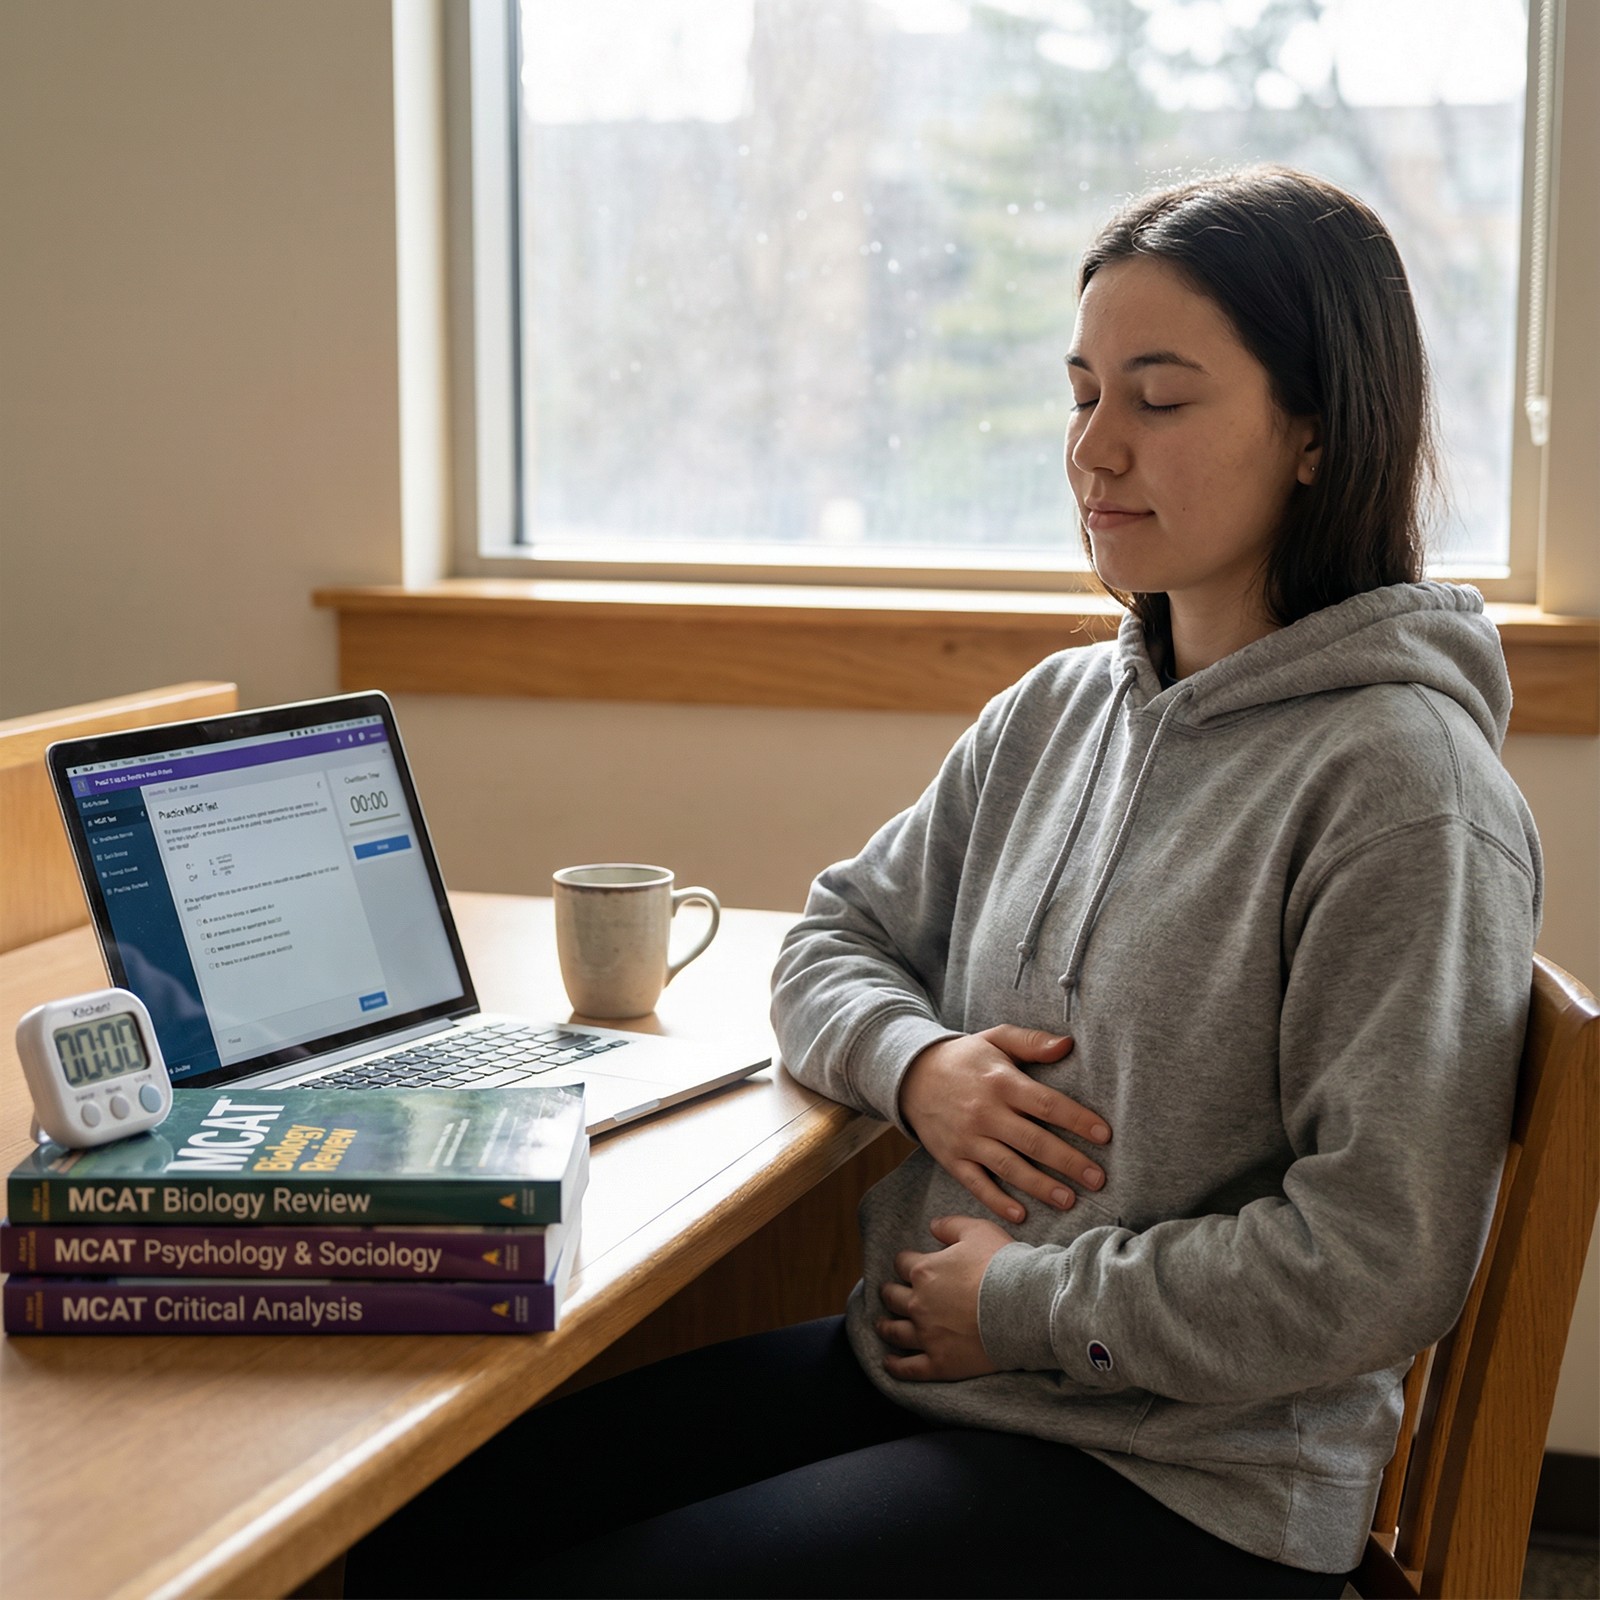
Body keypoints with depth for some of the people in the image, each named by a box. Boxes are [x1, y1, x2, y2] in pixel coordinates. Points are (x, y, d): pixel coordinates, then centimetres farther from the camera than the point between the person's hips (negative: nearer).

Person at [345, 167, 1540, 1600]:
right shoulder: (1055, 714, 7)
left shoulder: (1403, 784, -17)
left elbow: (1379, 1265, -20)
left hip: (1174, 1484, -7)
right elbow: (836, 936, 18)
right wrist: (913, 1065, -5)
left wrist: (1025, 1304, -13)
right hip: (912, 1365, 7)